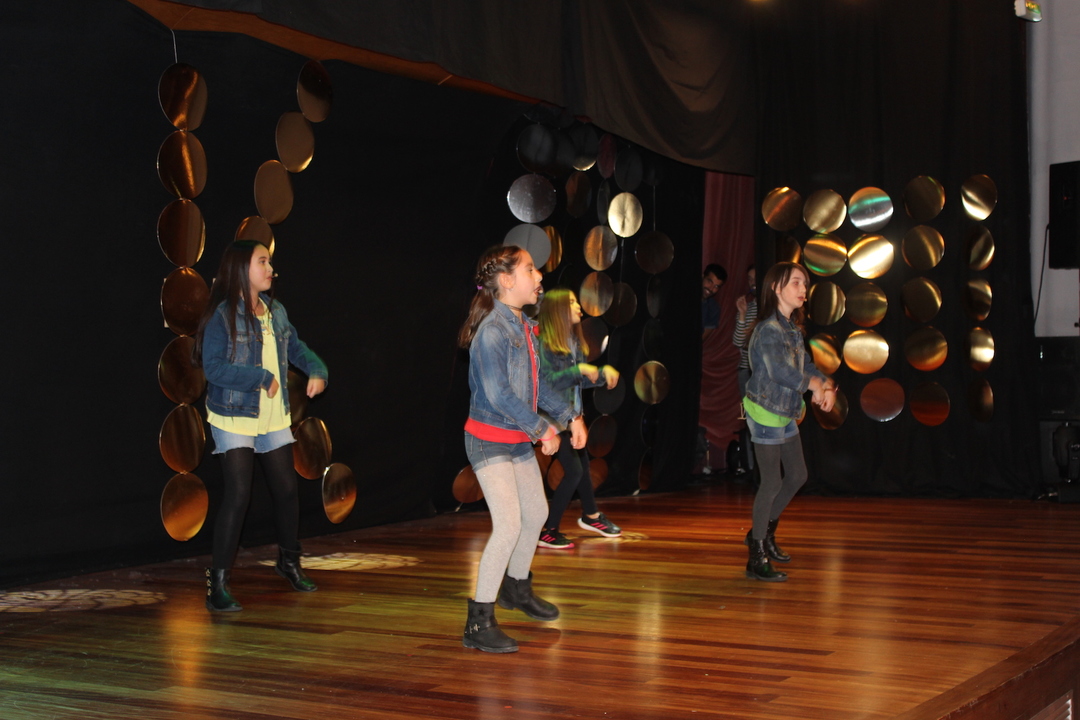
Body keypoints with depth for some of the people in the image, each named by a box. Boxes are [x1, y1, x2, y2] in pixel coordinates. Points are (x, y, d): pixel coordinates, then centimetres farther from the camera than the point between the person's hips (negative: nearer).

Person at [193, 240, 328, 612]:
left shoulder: (275, 311, 7)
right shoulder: (222, 316, -13)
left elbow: (295, 347, 19)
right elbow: (213, 367, -20)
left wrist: (317, 370, 0)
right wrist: (262, 378, -21)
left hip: (274, 419, 7)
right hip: (234, 417, -7)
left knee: (286, 488, 14)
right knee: (238, 493, -13)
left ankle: (289, 560, 36)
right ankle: (218, 582, -5)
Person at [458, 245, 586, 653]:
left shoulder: (524, 327, 7)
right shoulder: (492, 330, -21)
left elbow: (536, 383, 15)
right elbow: (498, 393, -26)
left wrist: (569, 417, 9)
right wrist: (542, 430, -21)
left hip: (520, 440, 9)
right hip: (489, 440, -9)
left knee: (536, 513, 20)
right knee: (508, 525, -16)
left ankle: (516, 589, 43)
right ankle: (478, 624, -9)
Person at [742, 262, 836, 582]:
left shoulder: (793, 328, 9)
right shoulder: (768, 330, -20)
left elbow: (806, 365, 6)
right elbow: (780, 371, -31)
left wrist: (826, 385, -13)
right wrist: (814, 384, -18)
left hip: (785, 414, 9)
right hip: (765, 412, -9)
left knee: (797, 475, 17)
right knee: (772, 483, -5)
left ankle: (764, 532, 35)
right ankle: (757, 558, 5)